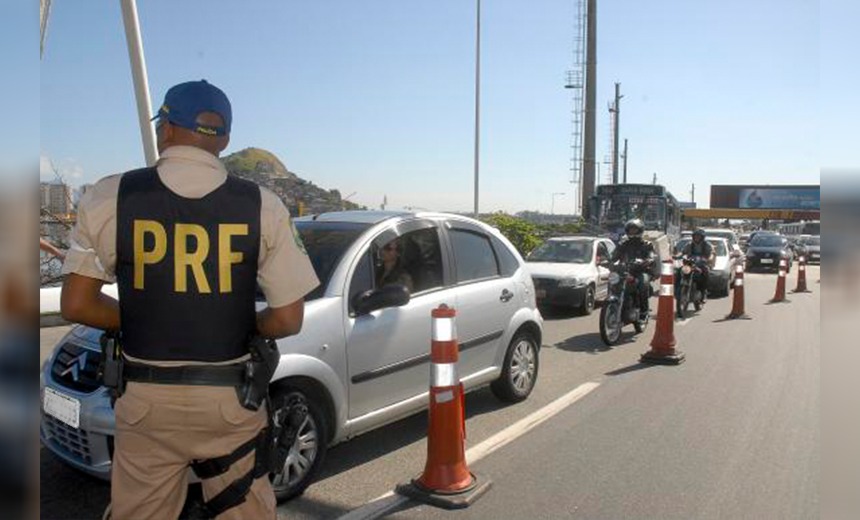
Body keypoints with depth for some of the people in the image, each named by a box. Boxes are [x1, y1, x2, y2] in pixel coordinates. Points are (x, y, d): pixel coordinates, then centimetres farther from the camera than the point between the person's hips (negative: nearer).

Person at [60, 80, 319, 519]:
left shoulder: (109, 197, -6)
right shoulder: (262, 206, -7)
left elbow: (76, 305, -1)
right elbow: (288, 319, -7)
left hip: (145, 398, 1)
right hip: (231, 399, 0)